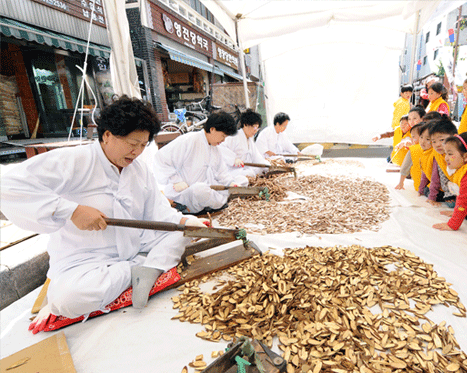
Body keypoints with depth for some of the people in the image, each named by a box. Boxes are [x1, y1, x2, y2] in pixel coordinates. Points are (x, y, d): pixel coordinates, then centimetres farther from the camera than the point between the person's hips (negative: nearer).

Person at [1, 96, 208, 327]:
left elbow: (157, 211, 4)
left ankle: (149, 270, -24)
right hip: (84, 260, -5)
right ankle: (139, 268, -14)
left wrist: (185, 221, -16)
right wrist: (72, 211, -29)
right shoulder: (73, 161, -16)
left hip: (134, 248, 6)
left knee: (181, 230, -4)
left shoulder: (140, 171, 8)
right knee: (68, 298, -35)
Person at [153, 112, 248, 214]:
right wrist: (176, 181, -21)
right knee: (200, 190, -44)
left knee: (242, 180, 1)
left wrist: (231, 182, -4)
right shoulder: (189, 140, -13)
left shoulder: (215, 148, 15)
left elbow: (221, 172, 17)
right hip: (183, 192, -8)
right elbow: (162, 158, -16)